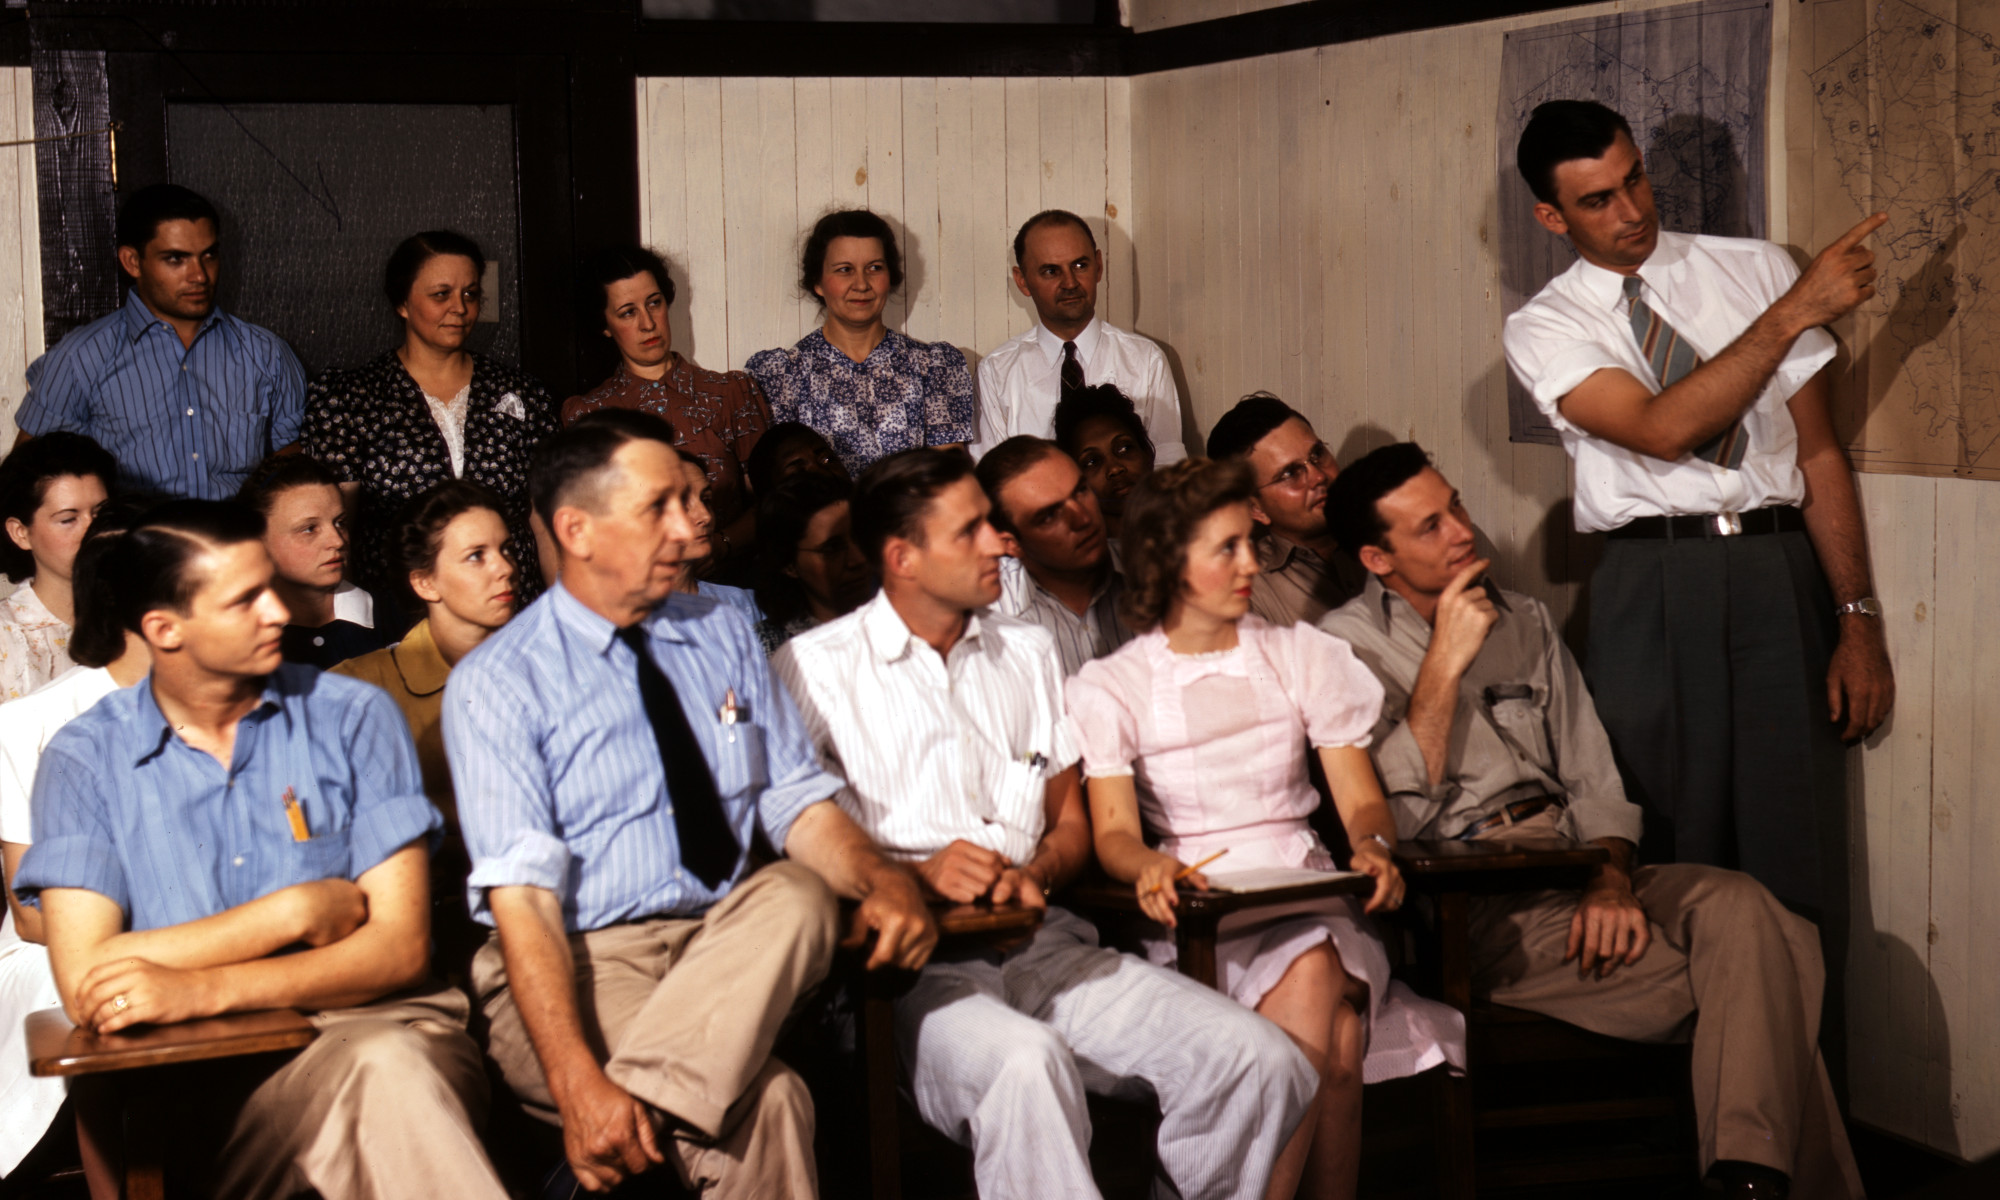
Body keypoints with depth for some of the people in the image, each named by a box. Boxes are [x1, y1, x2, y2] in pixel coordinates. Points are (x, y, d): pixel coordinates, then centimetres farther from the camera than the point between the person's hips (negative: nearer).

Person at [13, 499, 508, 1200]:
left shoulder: (354, 719, 9)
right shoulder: (85, 759, 7)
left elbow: (401, 948, 0)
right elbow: (86, 985, -5)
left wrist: (201, 990, -15)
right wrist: (301, 910, -5)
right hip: (198, 1077, -2)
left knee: (391, 1062, -36)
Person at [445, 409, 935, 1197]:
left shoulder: (724, 636, 13)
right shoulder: (496, 683, -5)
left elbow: (800, 805, 10)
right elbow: (522, 895, -15)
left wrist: (882, 879, -14)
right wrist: (574, 1079, -29)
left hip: (733, 951, 6)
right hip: (577, 964, -6)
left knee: (798, 894, -31)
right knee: (762, 1103, -33)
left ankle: (650, 1101, -36)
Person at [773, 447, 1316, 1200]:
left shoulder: (1028, 653, 23)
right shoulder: (816, 668, 4)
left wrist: (1036, 872, 1)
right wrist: (914, 875, -18)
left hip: (1042, 941, 6)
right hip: (910, 960, -5)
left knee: (1262, 1061, -15)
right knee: (1027, 1061, -40)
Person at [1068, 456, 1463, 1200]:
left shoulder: (1300, 656, 16)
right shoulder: (1110, 688, 8)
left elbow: (1361, 799, 11)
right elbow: (1113, 831, -4)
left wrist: (1372, 846, -13)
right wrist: (1149, 866, -29)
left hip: (1307, 897, 2)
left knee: (1314, 977, -34)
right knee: (1335, 1035, -33)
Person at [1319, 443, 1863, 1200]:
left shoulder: (1524, 622, 21)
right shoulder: (1345, 647, 2)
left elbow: (1592, 775, 15)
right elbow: (1393, 818, -10)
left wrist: (1611, 877, -5)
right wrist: (1446, 661, -12)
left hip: (1574, 861, 6)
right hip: (1470, 903, -6)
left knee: (1739, 906, -26)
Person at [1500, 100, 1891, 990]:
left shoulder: (1757, 270, 11)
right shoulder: (1542, 330, 5)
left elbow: (1818, 452, 8)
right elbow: (1663, 429, -13)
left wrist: (1859, 619, 1)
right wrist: (1794, 313, -17)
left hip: (1782, 576, 2)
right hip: (1651, 587, -1)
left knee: (1797, 853, -2)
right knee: (1671, 857, -1)